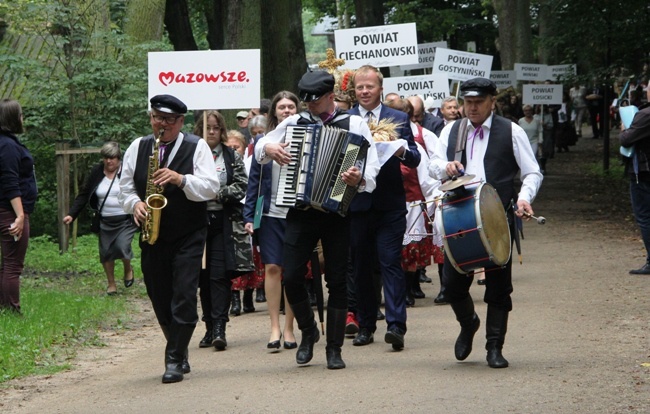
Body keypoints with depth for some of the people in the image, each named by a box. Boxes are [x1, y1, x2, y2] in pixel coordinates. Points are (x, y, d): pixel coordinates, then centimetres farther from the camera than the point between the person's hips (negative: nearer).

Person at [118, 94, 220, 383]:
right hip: (152, 237, 4)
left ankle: (174, 360, -8)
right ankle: (180, 354, 23)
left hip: (189, 237, -4)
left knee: (184, 298, -12)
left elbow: (211, 188, -8)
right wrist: (135, 204, -9)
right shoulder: (137, 148, 9)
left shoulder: (197, 147, -1)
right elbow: (125, 188, 12)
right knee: (161, 301, 8)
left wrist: (181, 179, -23)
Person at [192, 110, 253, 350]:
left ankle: (219, 327, -14)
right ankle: (210, 328, 14)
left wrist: (217, 193, -11)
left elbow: (241, 187, 1)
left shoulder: (232, 157, 7)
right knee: (204, 277, 5)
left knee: (220, 275, -10)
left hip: (224, 224, -1)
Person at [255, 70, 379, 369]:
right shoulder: (294, 123, 10)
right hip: (300, 211, 2)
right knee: (291, 277, -5)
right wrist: (269, 148, -5)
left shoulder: (354, 124, 1)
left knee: (337, 280, 2)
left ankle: (334, 348, 11)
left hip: (337, 212, -2)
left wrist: (360, 179, -30)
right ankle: (308, 331, 19)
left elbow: (372, 166, -8)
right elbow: (259, 149, 19)